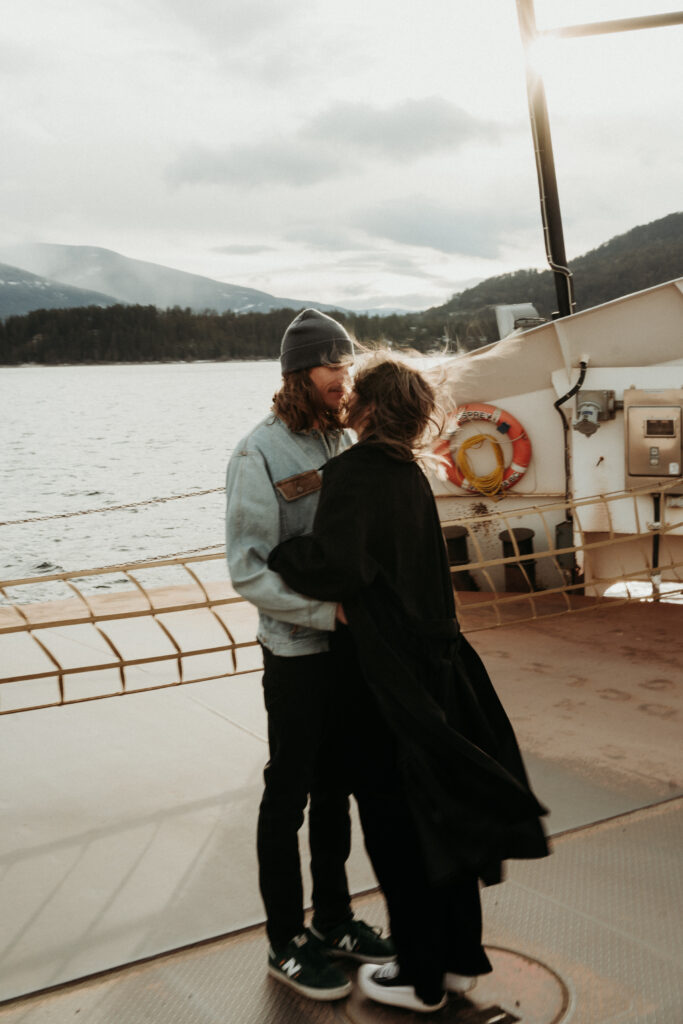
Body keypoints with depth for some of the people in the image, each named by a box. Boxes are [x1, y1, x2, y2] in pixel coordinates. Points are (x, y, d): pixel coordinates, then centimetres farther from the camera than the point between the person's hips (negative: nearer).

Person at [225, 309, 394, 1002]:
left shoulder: (343, 442, 5)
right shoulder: (260, 454, -15)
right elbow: (249, 571, -20)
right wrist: (327, 611, -23)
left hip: (351, 645, 7)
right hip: (295, 652, -7)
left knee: (336, 789, 18)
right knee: (288, 796, 8)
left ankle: (334, 920, 35)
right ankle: (287, 944, 24)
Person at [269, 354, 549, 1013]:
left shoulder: (353, 472, -18)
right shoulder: (410, 476, 7)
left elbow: (336, 563, -33)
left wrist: (272, 554, -18)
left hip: (381, 677, -8)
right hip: (434, 663, 8)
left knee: (394, 823, 6)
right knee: (438, 809, 17)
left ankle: (422, 977, 20)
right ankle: (459, 957, 31)